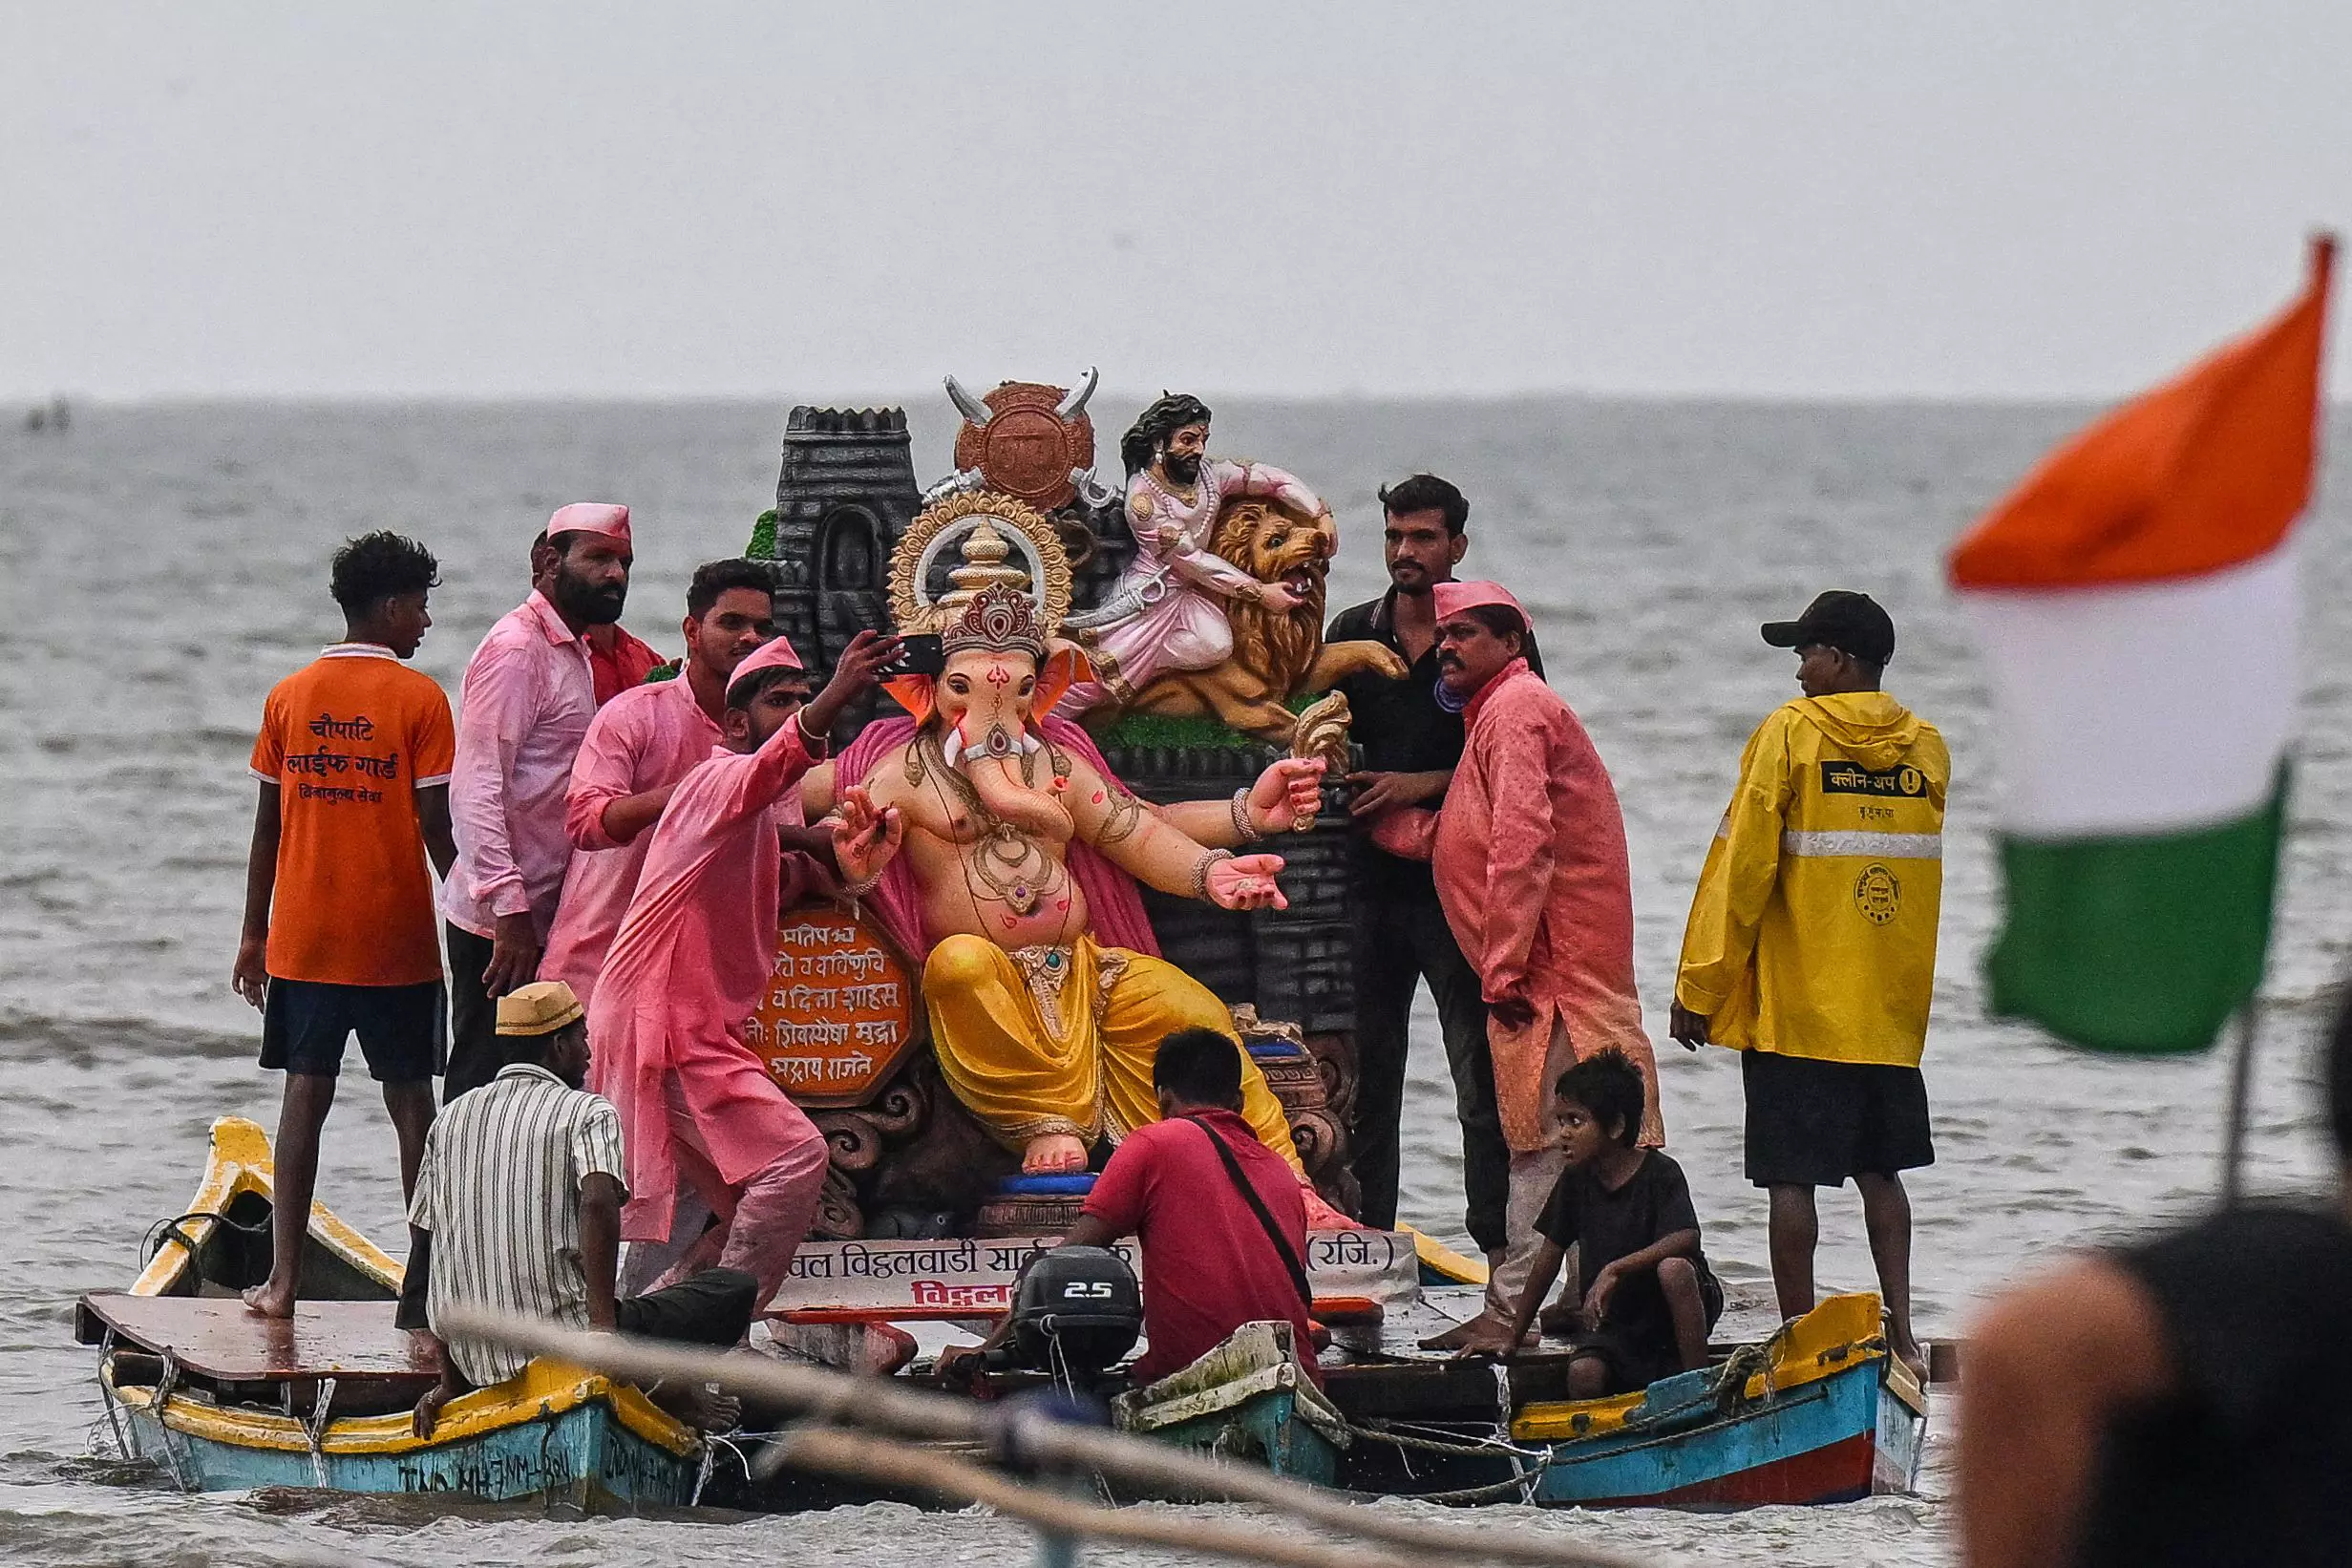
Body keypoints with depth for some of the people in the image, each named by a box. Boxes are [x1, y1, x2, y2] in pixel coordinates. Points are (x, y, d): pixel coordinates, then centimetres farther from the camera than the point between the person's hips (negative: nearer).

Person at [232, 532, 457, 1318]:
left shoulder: (289, 697, 5)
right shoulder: (418, 699, -7)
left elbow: (267, 828, 7)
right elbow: (436, 827, -9)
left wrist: (254, 935, 13)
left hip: (302, 937, 3)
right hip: (395, 938, -3)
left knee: (305, 1091, 5)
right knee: (411, 1101, 5)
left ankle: (284, 1277, -1)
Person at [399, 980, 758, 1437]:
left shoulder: (450, 1120, 15)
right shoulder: (586, 1112, -2)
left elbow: (423, 1235, 16)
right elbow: (598, 1202, -22)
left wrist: (451, 1382, 20)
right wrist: (602, 1322, -23)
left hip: (472, 1360, 5)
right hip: (567, 1342, -5)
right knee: (736, 1288, 5)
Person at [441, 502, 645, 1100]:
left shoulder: (574, 651, 20)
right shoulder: (515, 647, -11)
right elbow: (475, 789, -20)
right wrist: (508, 908, -25)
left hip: (540, 914, 10)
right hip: (502, 922, -10)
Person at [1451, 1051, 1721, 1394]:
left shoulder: (1661, 1174, -13)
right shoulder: (1576, 1179, 3)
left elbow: (1686, 1239, -30)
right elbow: (1549, 1256, 10)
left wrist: (1614, 1270, -39)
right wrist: (1514, 1336, 12)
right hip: (1612, 1321, 4)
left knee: (1673, 1269, -38)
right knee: (1583, 1374, -29)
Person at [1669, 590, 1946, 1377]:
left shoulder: (1790, 735, -8)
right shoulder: (1927, 748, 5)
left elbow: (1740, 867, -8)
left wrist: (1699, 988, -4)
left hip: (1795, 1008, -5)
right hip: (1893, 1012, 5)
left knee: (1792, 1176, -1)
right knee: (1879, 1168, 14)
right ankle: (1900, 1332, 6)